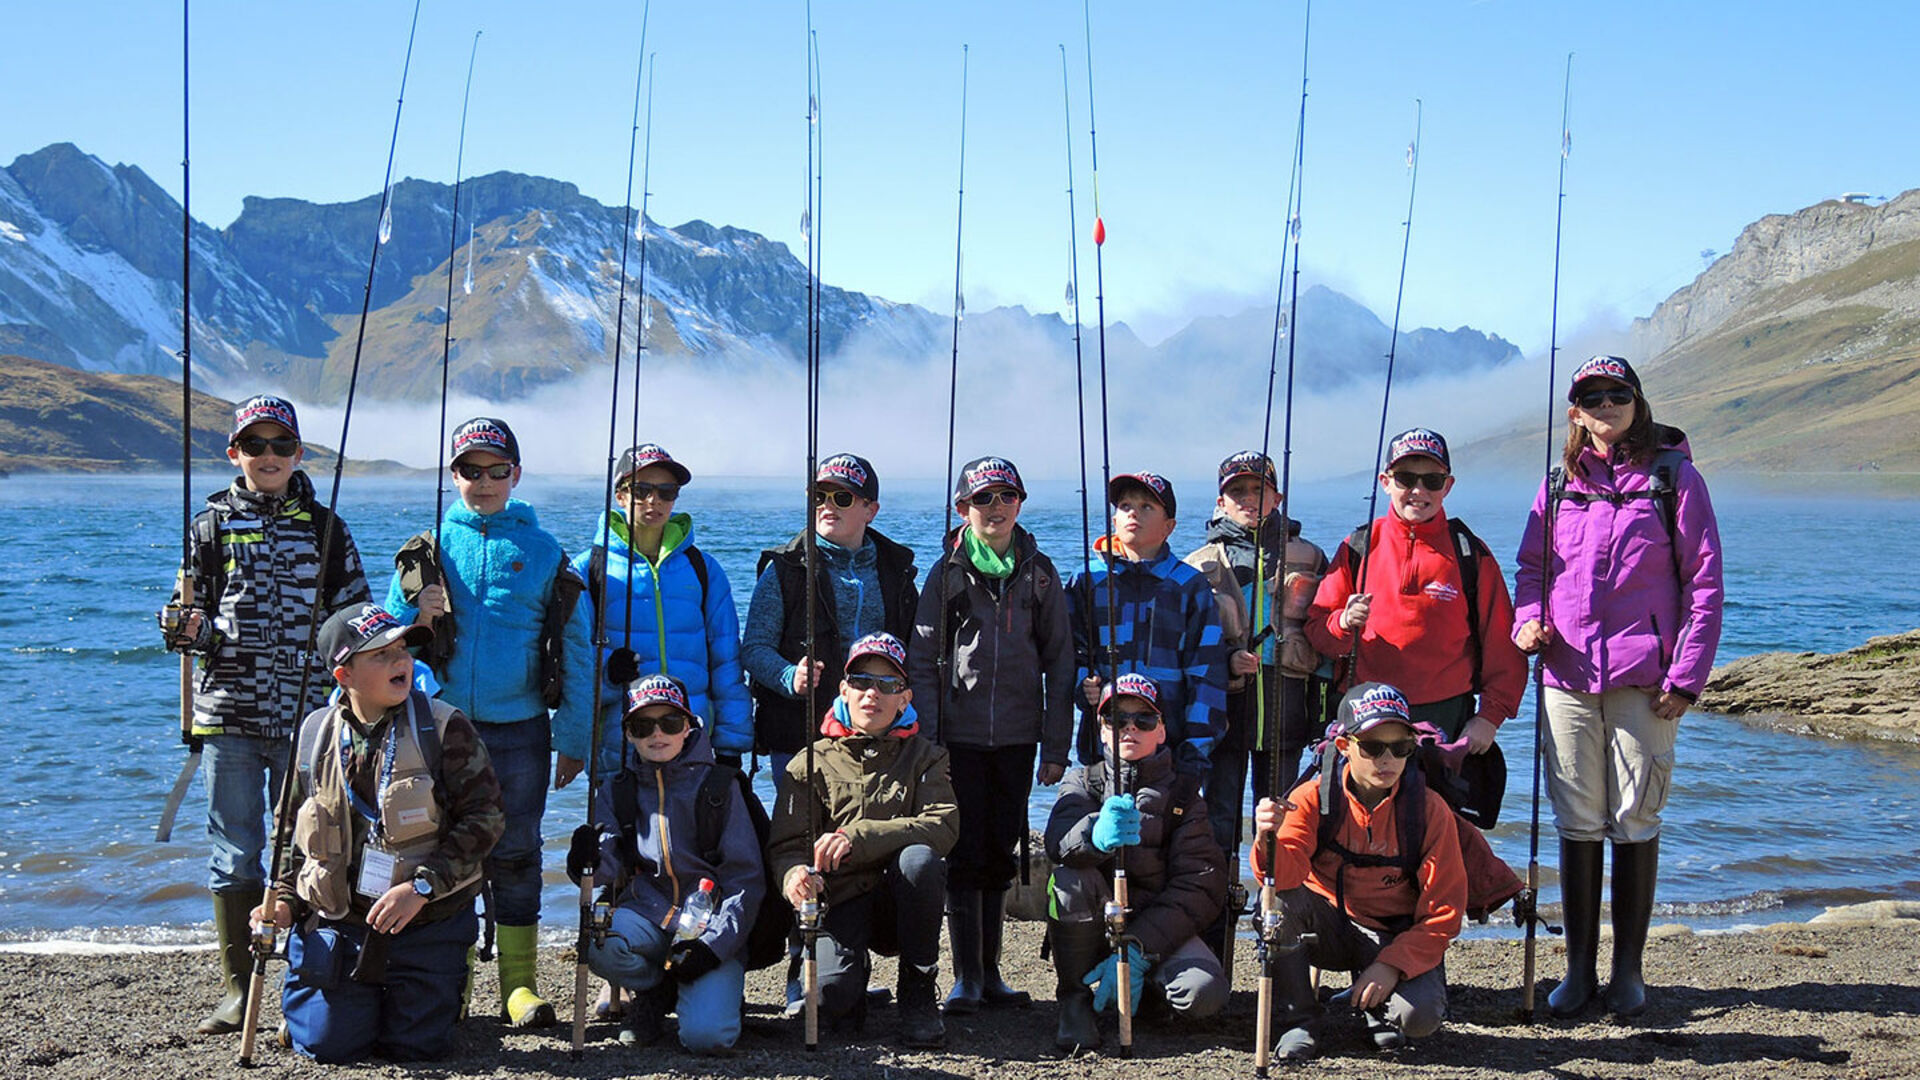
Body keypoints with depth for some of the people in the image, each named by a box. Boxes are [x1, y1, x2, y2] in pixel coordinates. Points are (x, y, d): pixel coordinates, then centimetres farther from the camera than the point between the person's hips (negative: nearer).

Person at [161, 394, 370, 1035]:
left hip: (306, 717, 0)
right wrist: (187, 629, -10)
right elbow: (190, 616, 12)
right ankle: (236, 988, 11)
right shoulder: (213, 525, 8)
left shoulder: (324, 527, 9)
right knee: (235, 854, 3)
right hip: (229, 716, 0)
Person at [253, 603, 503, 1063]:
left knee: (416, 1046, -1)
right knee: (327, 1044, -2)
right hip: (337, 923, 2)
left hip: (427, 924, -2)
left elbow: (484, 818, -12)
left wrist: (421, 886, -20)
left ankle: (449, 980, 32)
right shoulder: (315, 735, 2)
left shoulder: (444, 727, -9)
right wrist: (285, 901, 3)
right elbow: (293, 830, 15)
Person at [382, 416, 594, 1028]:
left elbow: (576, 652, 5)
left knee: (515, 853, 2)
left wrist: (574, 740, 2)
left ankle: (518, 983, 9)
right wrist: (416, 617, -11)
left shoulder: (544, 552, 5)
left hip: (518, 730, -1)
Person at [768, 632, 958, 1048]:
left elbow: (943, 826, -11)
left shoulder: (923, 756, 7)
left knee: (919, 858, -33)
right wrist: (794, 873, -27)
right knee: (830, 994, -31)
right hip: (840, 902, -1)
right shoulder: (811, 764, 7)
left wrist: (858, 836, -24)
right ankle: (857, 972, 10)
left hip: (900, 901, 1)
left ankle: (918, 992, -13)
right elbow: (785, 844, 0)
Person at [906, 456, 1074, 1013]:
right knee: (966, 855, -3)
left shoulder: (1038, 573, 6)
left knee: (1001, 853, 8)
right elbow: (922, 659, 1)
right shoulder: (947, 573, 1)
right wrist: (926, 738, -8)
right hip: (961, 736, -2)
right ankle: (967, 977, 3)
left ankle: (990, 972, 17)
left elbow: (1059, 662, 7)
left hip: (1017, 736, 2)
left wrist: (1057, 745, 2)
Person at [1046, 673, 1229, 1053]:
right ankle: (1076, 999, -10)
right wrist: (1096, 835, -44)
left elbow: (1200, 884, -7)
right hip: (1090, 927, 0)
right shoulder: (1082, 782, 8)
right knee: (1070, 879, -31)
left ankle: (1144, 986, 8)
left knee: (1205, 994, -29)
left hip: (1159, 925, 0)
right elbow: (1059, 838, -17)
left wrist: (1137, 950, -20)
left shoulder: (1182, 792, 7)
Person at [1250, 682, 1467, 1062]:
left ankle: (1377, 1005, 10)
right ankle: (1297, 1020, -12)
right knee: (1279, 901, -30)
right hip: (1329, 928, 1)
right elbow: (1285, 876, -24)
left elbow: (1444, 909, -9)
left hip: (1397, 937, -1)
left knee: (1421, 1016, -29)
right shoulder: (1313, 797, -10)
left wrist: (1393, 964, -20)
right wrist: (1271, 841, -47)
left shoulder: (1429, 809, -11)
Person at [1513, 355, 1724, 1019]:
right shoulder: (1560, 484, 12)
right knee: (1577, 823, 5)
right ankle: (1579, 969, 14)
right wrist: (1529, 619, -1)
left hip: (1643, 678, -3)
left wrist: (1686, 676, -7)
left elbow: (1704, 582, -1)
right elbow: (1532, 565, 20)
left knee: (1635, 822, 1)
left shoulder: (1672, 477, 1)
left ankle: (1628, 971, 11)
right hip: (1568, 673, 3)